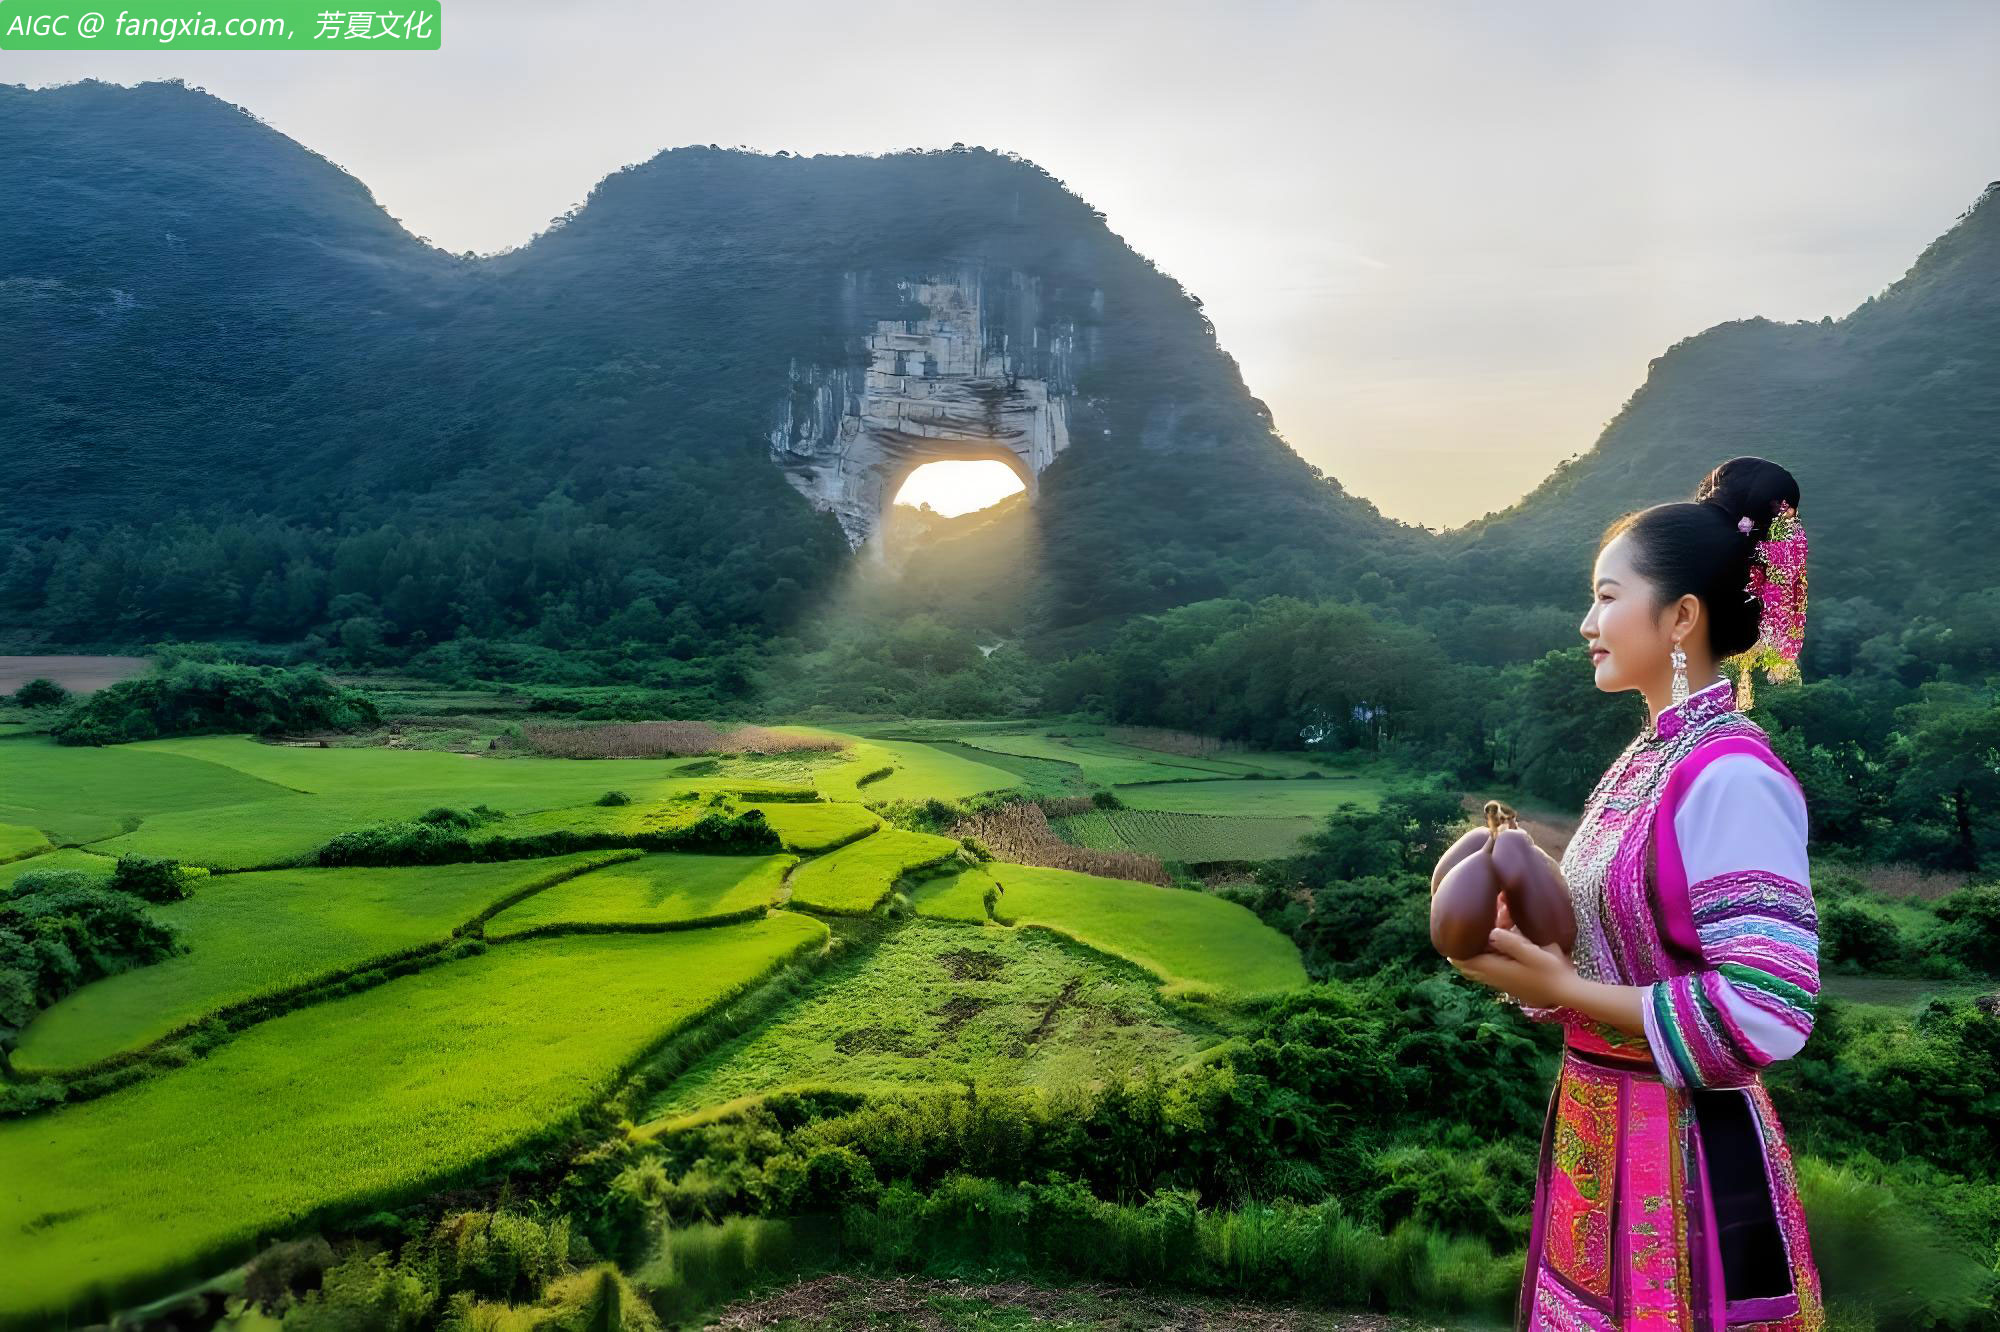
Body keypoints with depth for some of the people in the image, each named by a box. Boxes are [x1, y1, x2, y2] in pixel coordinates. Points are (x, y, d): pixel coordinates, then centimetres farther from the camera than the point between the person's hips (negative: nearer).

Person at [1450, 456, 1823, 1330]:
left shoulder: (1731, 777, -20)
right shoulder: (1645, 760, 6)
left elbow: (1766, 1014, -24)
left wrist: (1558, 987, -20)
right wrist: (1527, 953, -4)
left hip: (1684, 1154, -8)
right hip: (1599, 1132, 8)